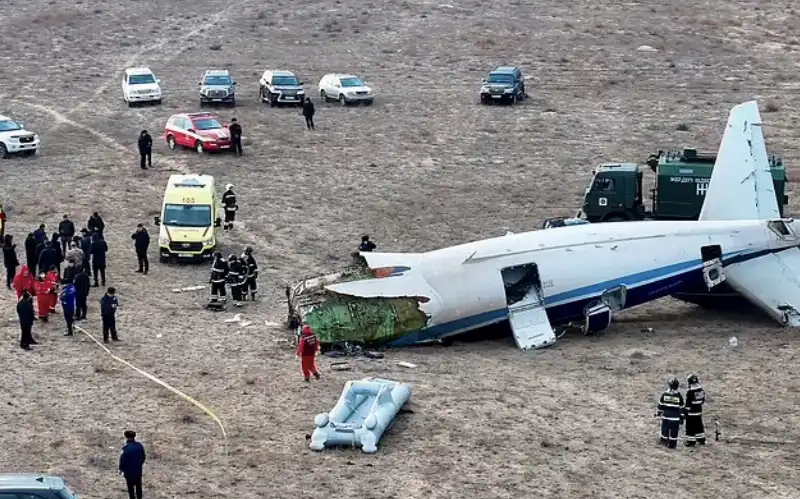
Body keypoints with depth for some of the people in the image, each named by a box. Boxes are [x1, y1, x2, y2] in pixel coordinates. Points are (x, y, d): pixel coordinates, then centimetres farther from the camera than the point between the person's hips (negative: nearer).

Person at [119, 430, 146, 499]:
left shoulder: (126, 447, -25)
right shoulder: (139, 445, -9)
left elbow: (123, 459, -19)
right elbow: (144, 456, 3)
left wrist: (121, 469, -4)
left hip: (129, 470, -5)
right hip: (138, 469, 5)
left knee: (130, 485, 13)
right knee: (138, 484, 20)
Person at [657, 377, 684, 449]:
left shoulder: (664, 394, -5)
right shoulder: (679, 396, -10)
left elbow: (660, 404, 3)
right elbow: (681, 407, -4)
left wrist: (659, 412, 16)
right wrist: (682, 416, 4)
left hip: (665, 416, 2)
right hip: (675, 417, -2)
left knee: (665, 429, 14)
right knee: (674, 431, 4)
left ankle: (664, 441, 23)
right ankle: (672, 444, 6)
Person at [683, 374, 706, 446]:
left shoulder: (690, 391, -19)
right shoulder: (701, 389, 3)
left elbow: (688, 403, -18)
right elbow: (703, 400, 13)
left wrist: (685, 411, -11)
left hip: (691, 412, -7)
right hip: (699, 411, 7)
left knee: (690, 427, 1)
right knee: (699, 425, 18)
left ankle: (691, 441, 4)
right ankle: (701, 440, 25)